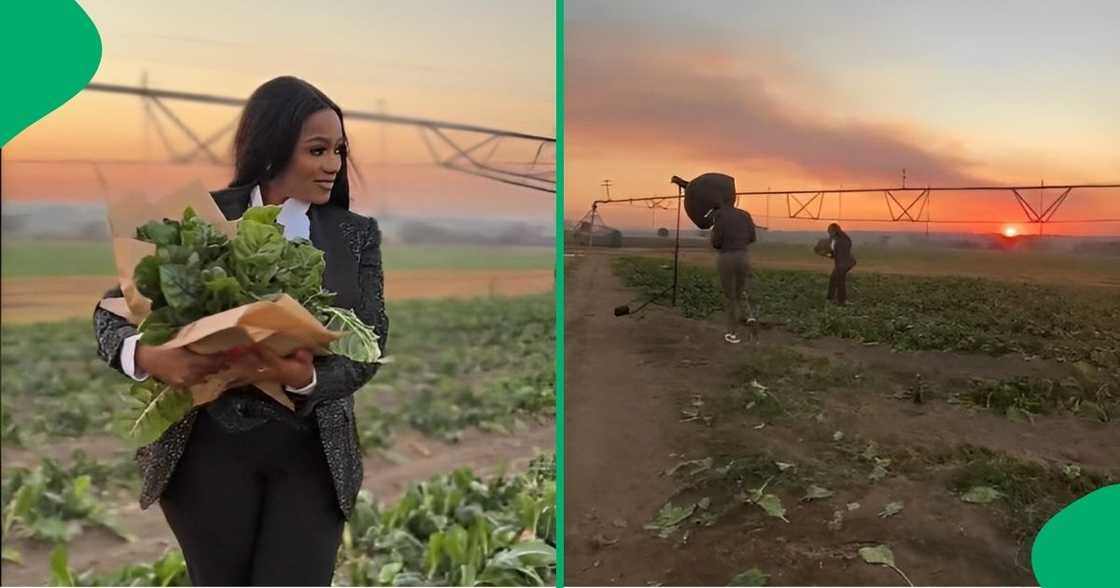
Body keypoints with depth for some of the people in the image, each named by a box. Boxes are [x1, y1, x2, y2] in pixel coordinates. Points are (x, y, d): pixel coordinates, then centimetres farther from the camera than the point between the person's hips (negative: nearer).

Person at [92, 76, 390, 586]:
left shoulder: (357, 235, 4)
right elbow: (113, 309, -1)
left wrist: (307, 378, -25)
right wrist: (146, 356, -24)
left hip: (313, 454, 1)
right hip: (210, 447, -1)